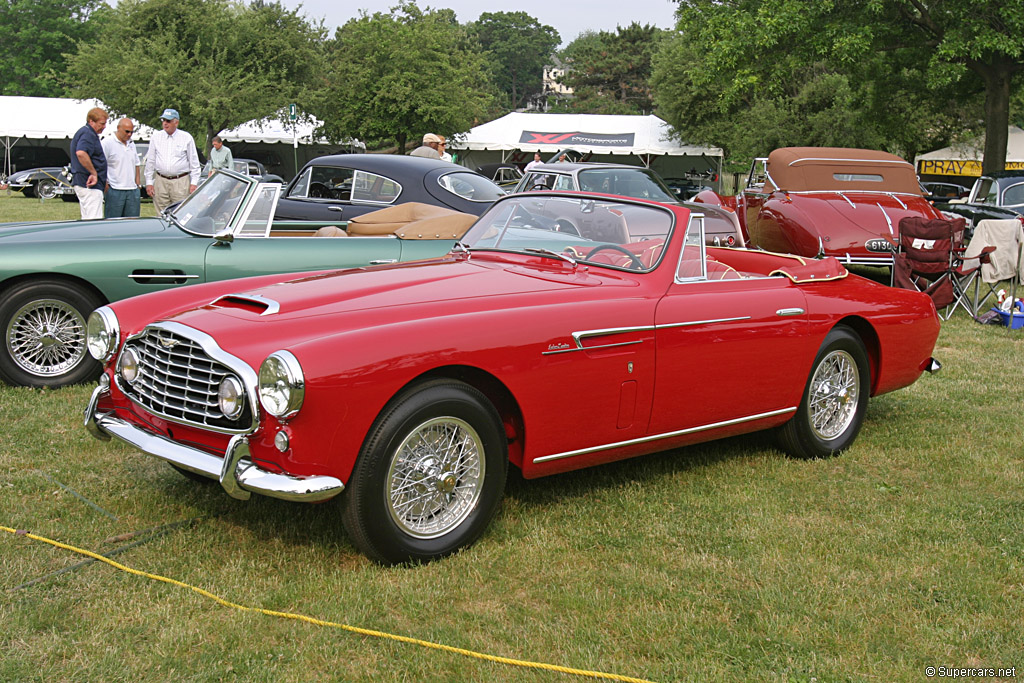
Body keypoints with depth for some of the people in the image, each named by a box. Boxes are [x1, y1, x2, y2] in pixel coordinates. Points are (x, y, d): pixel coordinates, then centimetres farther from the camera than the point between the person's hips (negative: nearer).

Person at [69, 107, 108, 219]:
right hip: (90, 185, -11)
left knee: (86, 220, 14)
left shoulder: (82, 132, 20)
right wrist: (94, 173, -23)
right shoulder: (88, 134, -14)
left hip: (82, 183, 11)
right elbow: (81, 153, -32)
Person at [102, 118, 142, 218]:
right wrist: (105, 185, -14)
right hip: (115, 190, -7)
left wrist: (137, 183, 17)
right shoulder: (107, 143, -6)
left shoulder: (131, 144, 18)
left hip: (132, 190, 7)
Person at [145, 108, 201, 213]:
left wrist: (194, 183, -2)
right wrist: (149, 182, 8)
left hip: (181, 182, -3)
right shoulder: (156, 137, 10)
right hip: (161, 181, 3)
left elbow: (194, 162, 5)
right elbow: (150, 161, 13)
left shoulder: (186, 138, 3)